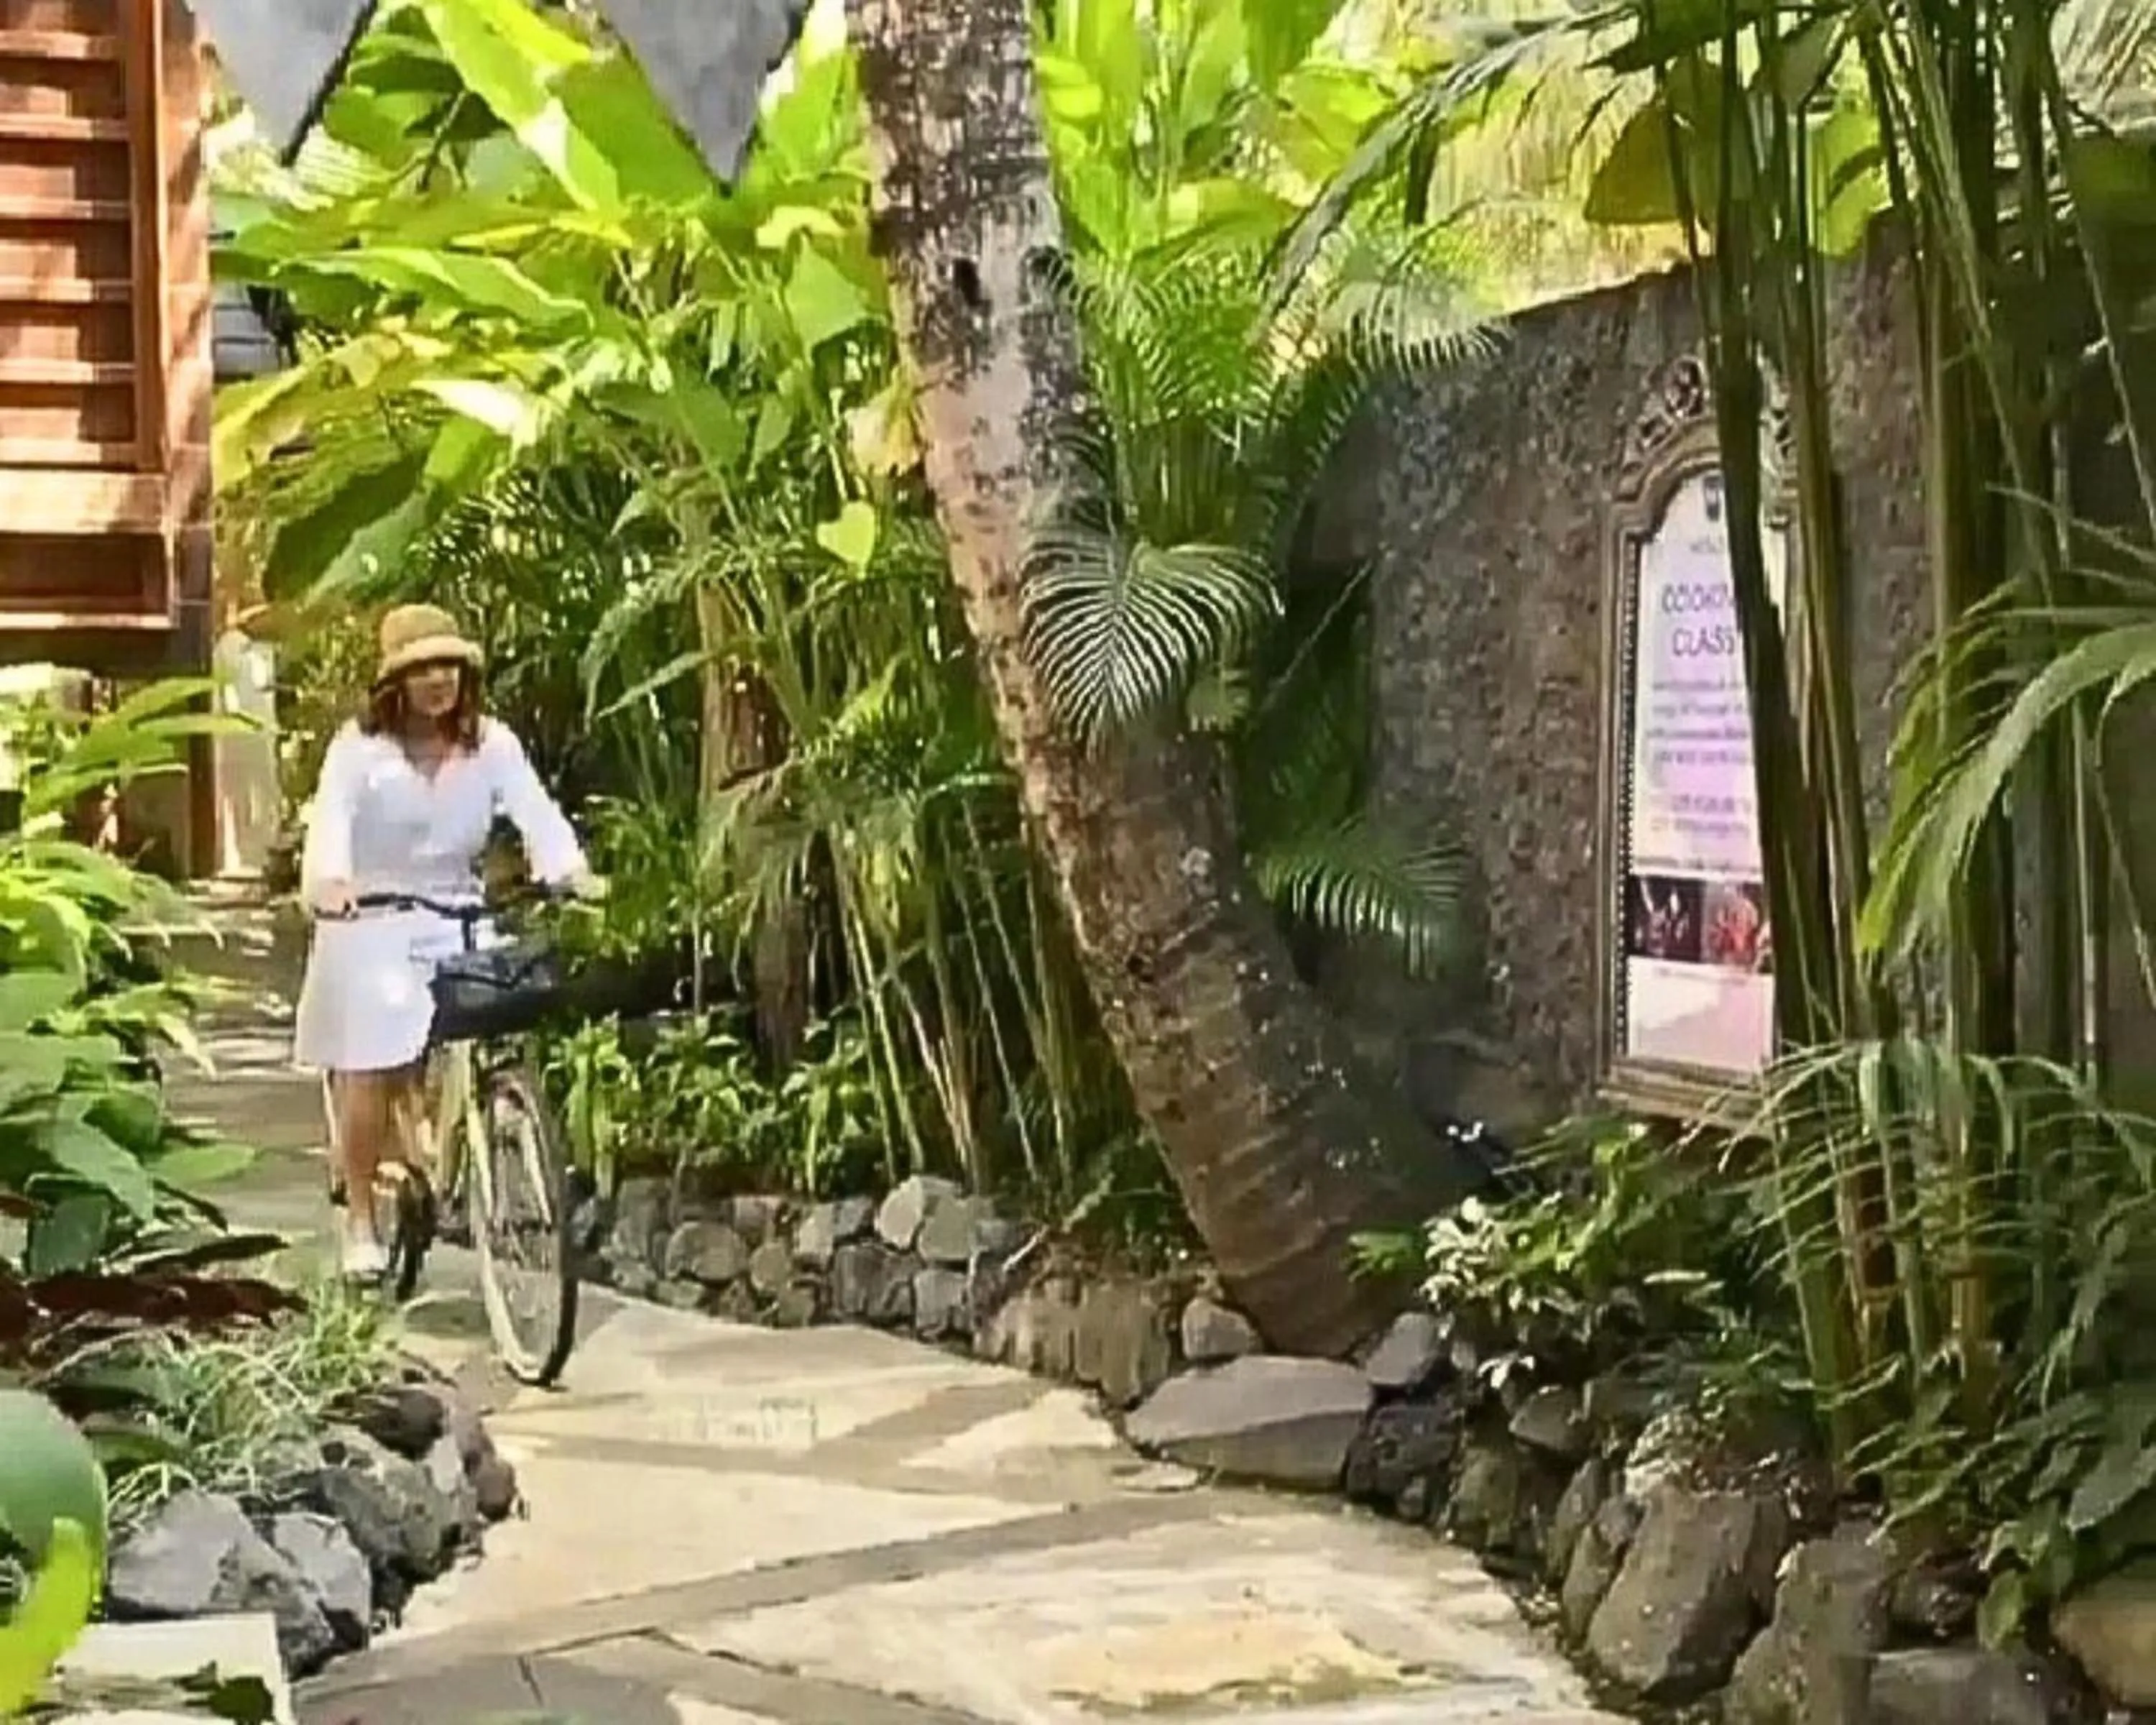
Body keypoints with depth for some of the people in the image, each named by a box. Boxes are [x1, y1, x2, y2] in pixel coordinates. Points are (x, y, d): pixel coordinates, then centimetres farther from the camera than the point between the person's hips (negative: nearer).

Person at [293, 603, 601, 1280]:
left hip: (455, 919, 2)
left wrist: (571, 870, -36)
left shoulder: (491, 743, -4)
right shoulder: (360, 746, -10)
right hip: (371, 920, -2)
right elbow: (331, 819, -24)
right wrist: (328, 881, -45)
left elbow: (535, 810, -17)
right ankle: (360, 1220, 11)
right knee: (368, 1073, -2)